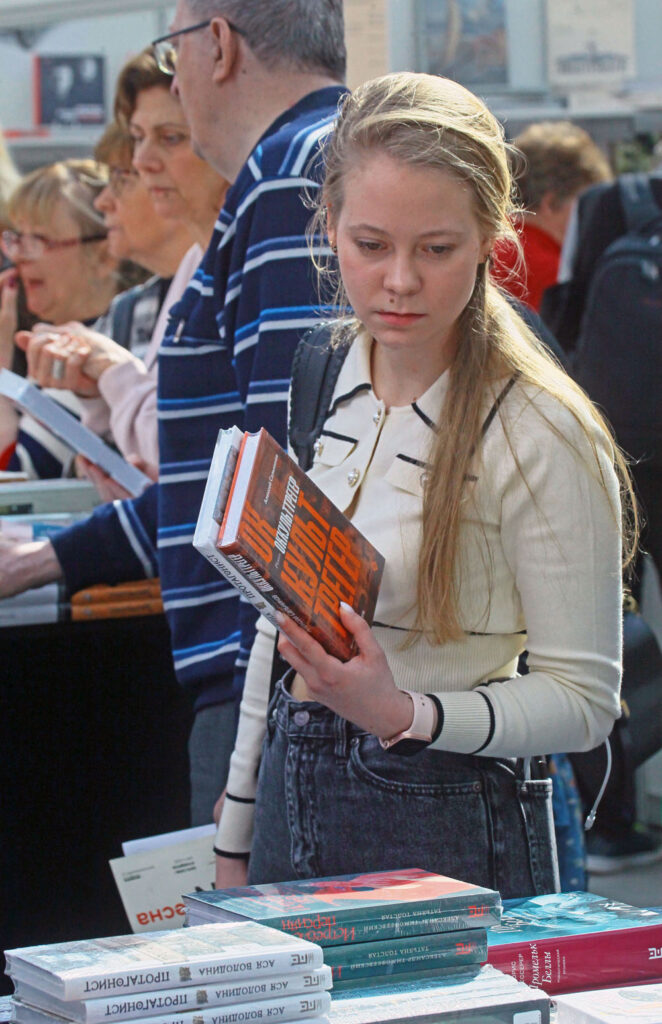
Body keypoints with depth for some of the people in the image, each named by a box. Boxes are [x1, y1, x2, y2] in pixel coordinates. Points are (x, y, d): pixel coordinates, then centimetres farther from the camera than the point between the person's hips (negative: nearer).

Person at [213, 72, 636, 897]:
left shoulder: (540, 432, -15)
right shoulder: (321, 376, 4)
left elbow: (584, 698, -12)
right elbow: (277, 617, 11)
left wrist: (403, 713, -26)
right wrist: (234, 844, 13)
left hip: (450, 836, -6)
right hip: (294, 800, 6)